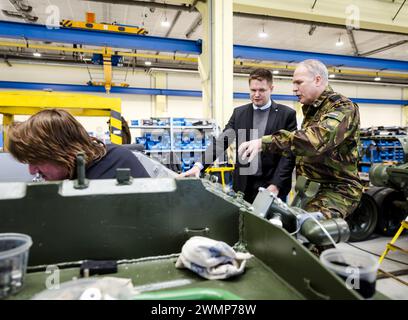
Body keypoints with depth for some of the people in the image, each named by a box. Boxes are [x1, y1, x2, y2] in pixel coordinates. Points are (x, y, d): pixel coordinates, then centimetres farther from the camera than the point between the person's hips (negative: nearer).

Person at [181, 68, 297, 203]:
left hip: (272, 185, -2)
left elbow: (289, 153, -6)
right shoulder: (239, 113, 6)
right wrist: (199, 165, -16)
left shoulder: (287, 114, -3)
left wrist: (276, 185, -15)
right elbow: (221, 141, -2)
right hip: (243, 186, 3)